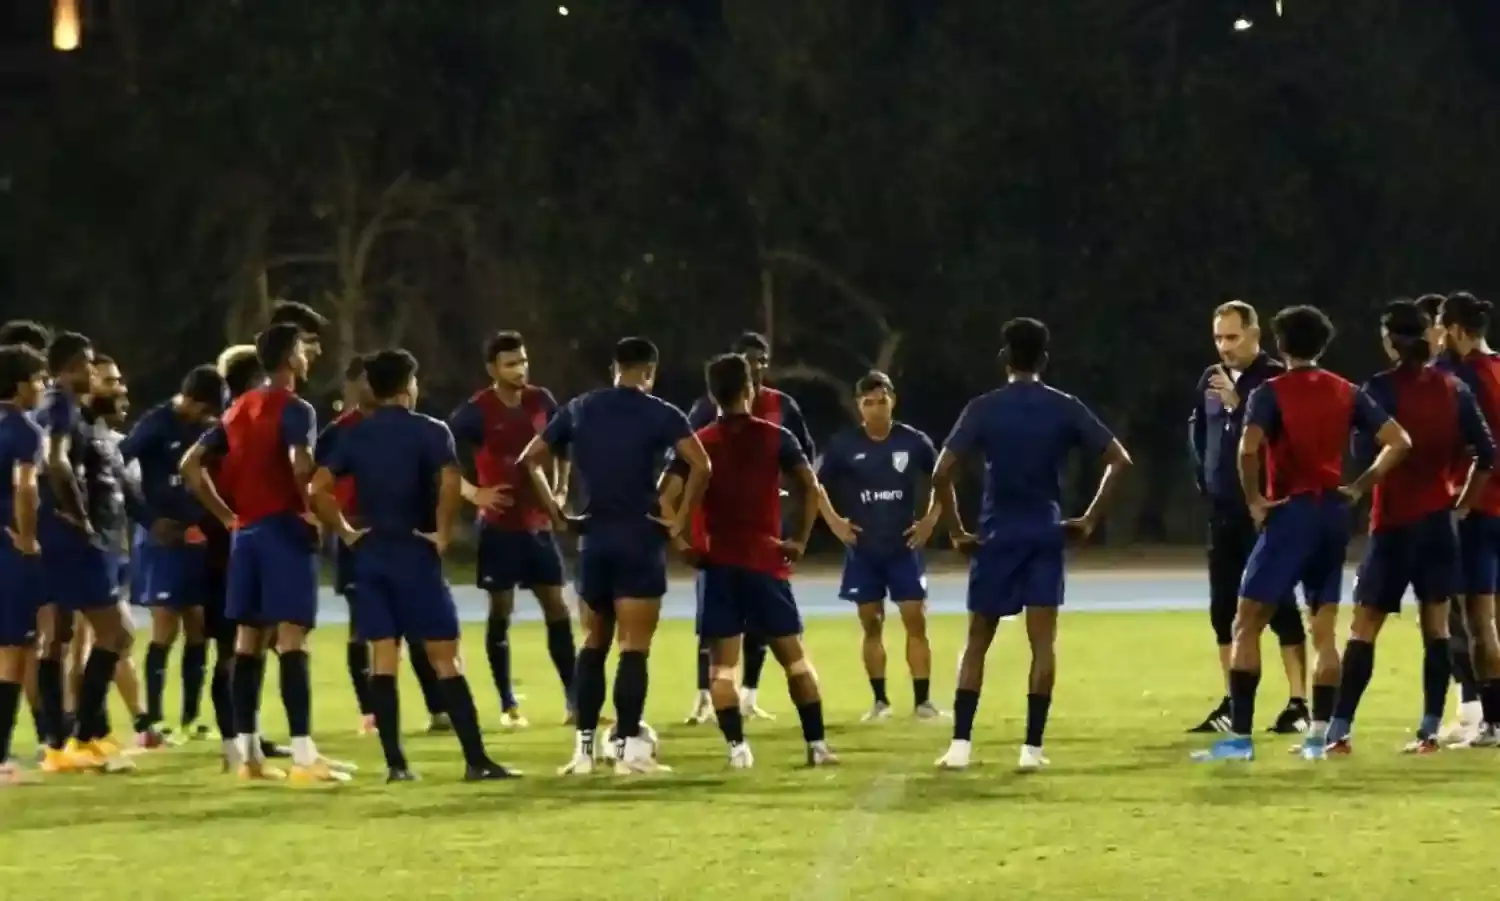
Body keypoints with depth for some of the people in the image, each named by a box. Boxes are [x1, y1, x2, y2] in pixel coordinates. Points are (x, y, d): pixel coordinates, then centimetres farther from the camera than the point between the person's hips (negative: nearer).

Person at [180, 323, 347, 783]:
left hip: (246, 530, 7)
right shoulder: (296, 409, -9)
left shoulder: (240, 409, 14)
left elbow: (191, 465, 15)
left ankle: (248, 752, 12)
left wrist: (226, 515, 15)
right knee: (292, 640, -10)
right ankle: (303, 755, -15)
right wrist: (314, 511, -12)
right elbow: (300, 466, -26)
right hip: (285, 528, -7)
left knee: (249, 639, 10)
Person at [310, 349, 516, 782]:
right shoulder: (430, 431, -6)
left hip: (371, 553, 4)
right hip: (415, 551, -4)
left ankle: (395, 763, 1)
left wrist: (346, 532, 6)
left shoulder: (353, 435, 7)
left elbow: (318, 489, -2)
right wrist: (443, 534, -12)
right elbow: (450, 482, -22)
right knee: (444, 658, -2)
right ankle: (476, 760, -5)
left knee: (383, 658, 6)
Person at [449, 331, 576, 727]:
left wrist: (560, 488, 11)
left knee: (557, 608, 4)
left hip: (539, 523, 4)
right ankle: (508, 705, 8)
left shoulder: (541, 401, 1)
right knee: (500, 612, 0)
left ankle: (574, 700, 9)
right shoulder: (477, 411, -13)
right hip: (500, 526, -4)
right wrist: (474, 493, -16)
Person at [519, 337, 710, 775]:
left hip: (594, 540, 4)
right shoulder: (660, 414, -5)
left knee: (593, 644, 14)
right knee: (634, 648, -2)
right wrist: (681, 517, -8)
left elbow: (530, 459, 11)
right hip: (640, 541, -4)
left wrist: (555, 512, 11)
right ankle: (628, 747, -6)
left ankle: (584, 746, 11)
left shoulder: (579, 409, 8)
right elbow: (700, 465, -17)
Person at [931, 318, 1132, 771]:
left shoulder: (983, 409, -3)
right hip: (1045, 534, 0)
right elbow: (1119, 460, -1)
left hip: (996, 535, 0)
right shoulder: (1065, 408, 1)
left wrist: (956, 530, 0)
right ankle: (1032, 747, -5)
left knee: (976, 642, 9)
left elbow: (941, 472, -10)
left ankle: (961, 744, 1)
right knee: (1042, 642, 1)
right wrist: (1090, 520, 4)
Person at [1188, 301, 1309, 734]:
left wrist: (1237, 403, -27)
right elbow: (1198, 430, 24)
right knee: (1224, 607, 9)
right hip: (1222, 510, 7)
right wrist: (1205, 475, 15)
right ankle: (1232, 704, 16)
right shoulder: (1210, 380, 10)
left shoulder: (1275, 379, -10)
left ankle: (1297, 703, -3)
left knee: (1278, 603, -6)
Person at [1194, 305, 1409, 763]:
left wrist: (1254, 499, -10)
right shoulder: (1346, 393, 8)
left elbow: (1248, 449, -23)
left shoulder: (1270, 393, -7)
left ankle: (1239, 737, -8)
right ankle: (1318, 735, 8)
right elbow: (1399, 441, 5)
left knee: (1247, 624, -1)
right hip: (1333, 513, 5)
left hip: (1291, 513, -5)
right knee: (1324, 630, 11)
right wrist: (1359, 486, 7)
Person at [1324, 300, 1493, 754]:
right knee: (1436, 625, 6)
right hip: (1440, 519, 4)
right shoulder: (1453, 389, 4)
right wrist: (1463, 503, 12)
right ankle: (1429, 731, 3)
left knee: (1364, 628, -2)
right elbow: (1485, 455, 3)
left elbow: (1365, 453, -14)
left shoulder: (1381, 388, -9)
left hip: (1395, 521, -4)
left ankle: (1338, 731, -6)